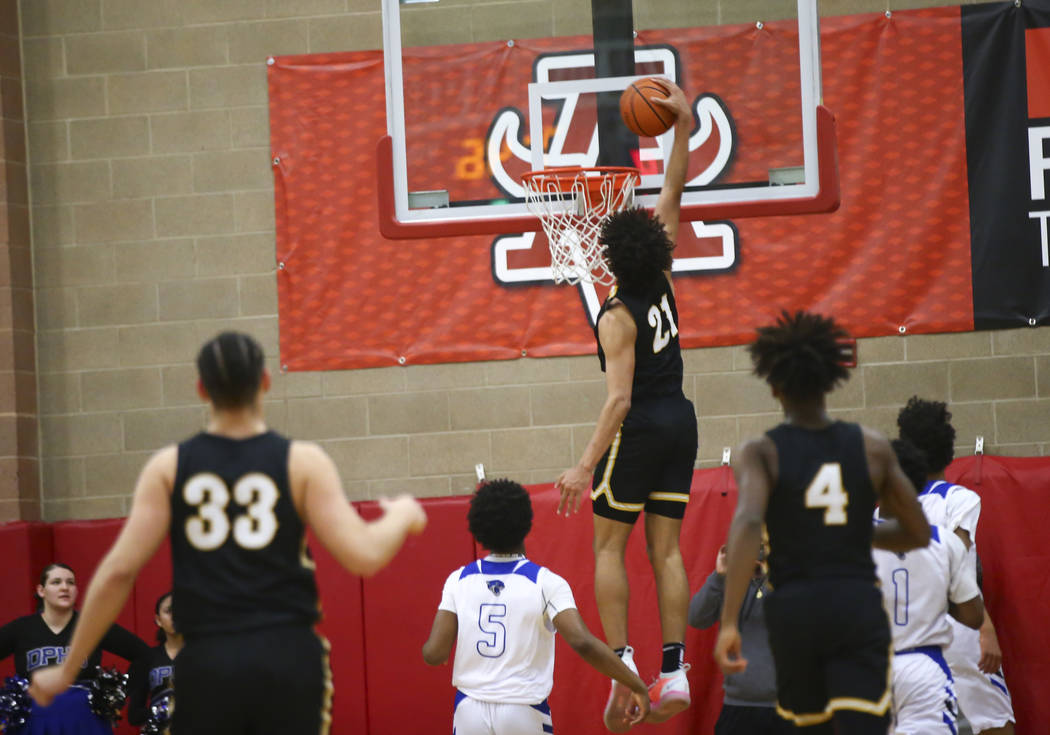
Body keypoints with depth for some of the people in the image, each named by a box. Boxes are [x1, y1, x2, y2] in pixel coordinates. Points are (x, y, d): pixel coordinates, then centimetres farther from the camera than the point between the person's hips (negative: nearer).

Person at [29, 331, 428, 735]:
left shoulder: (168, 467, 4)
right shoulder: (302, 462, 0)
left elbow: (118, 570, -2)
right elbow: (363, 557, -5)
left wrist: (67, 669, 5)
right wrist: (402, 516, 16)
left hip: (207, 662, 1)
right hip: (288, 657, -1)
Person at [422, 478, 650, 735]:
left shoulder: (459, 580, 1)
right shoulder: (545, 582, -7)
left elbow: (434, 654, -3)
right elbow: (582, 642, -19)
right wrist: (637, 686, -13)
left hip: (469, 712, 2)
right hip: (525, 713, -2)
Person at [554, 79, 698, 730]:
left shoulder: (618, 317, -15)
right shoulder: (663, 282, 1)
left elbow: (619, 398, -22)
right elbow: (672, 197, 9)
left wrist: (586, 464, -24)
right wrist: (683, 127, 9)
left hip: (639, 428, -7)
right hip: (679, 421, 7)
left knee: (610, 546, 2)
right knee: (666, 548, 5)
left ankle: (622, 663, -10)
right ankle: (675, 670, 0)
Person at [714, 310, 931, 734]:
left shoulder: (760, 453, -1)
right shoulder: (872, 447, 5)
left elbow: (747, 522, -19)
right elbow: (918, 534, 10)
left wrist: (729, 623, -23)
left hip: (793, 608, 0)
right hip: (859, 606, 0)